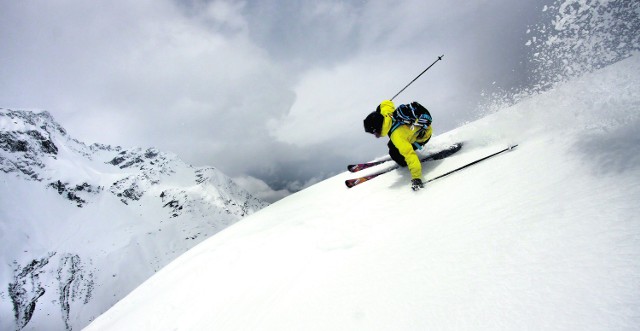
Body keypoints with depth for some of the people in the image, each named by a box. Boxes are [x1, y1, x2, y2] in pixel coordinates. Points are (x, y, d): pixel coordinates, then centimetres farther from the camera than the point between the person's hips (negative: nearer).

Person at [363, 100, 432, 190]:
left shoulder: (397, 136, -43)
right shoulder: (386, 112, -25)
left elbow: (410, 156, -44)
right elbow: (387, 102, -2)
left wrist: (416, 178, -42)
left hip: (423, 136, -7)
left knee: (395, 154, -14)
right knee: (391, 145, 12)